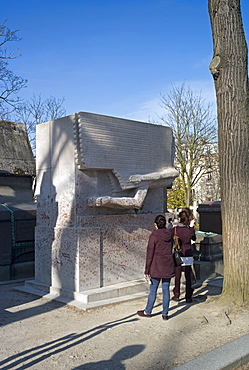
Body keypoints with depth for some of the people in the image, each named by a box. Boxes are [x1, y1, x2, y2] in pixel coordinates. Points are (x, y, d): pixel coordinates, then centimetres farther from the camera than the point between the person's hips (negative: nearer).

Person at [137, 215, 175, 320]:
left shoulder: (154, 235, -12)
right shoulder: (170, 234, 1)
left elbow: (150, 254, -10)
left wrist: (147, 270, -6)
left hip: (157, 266, -4)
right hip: (168, 266, 4)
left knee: (153, 290, 7)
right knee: (166, 290, 10)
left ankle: (148, 312, 20)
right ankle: (165, 314, 16)